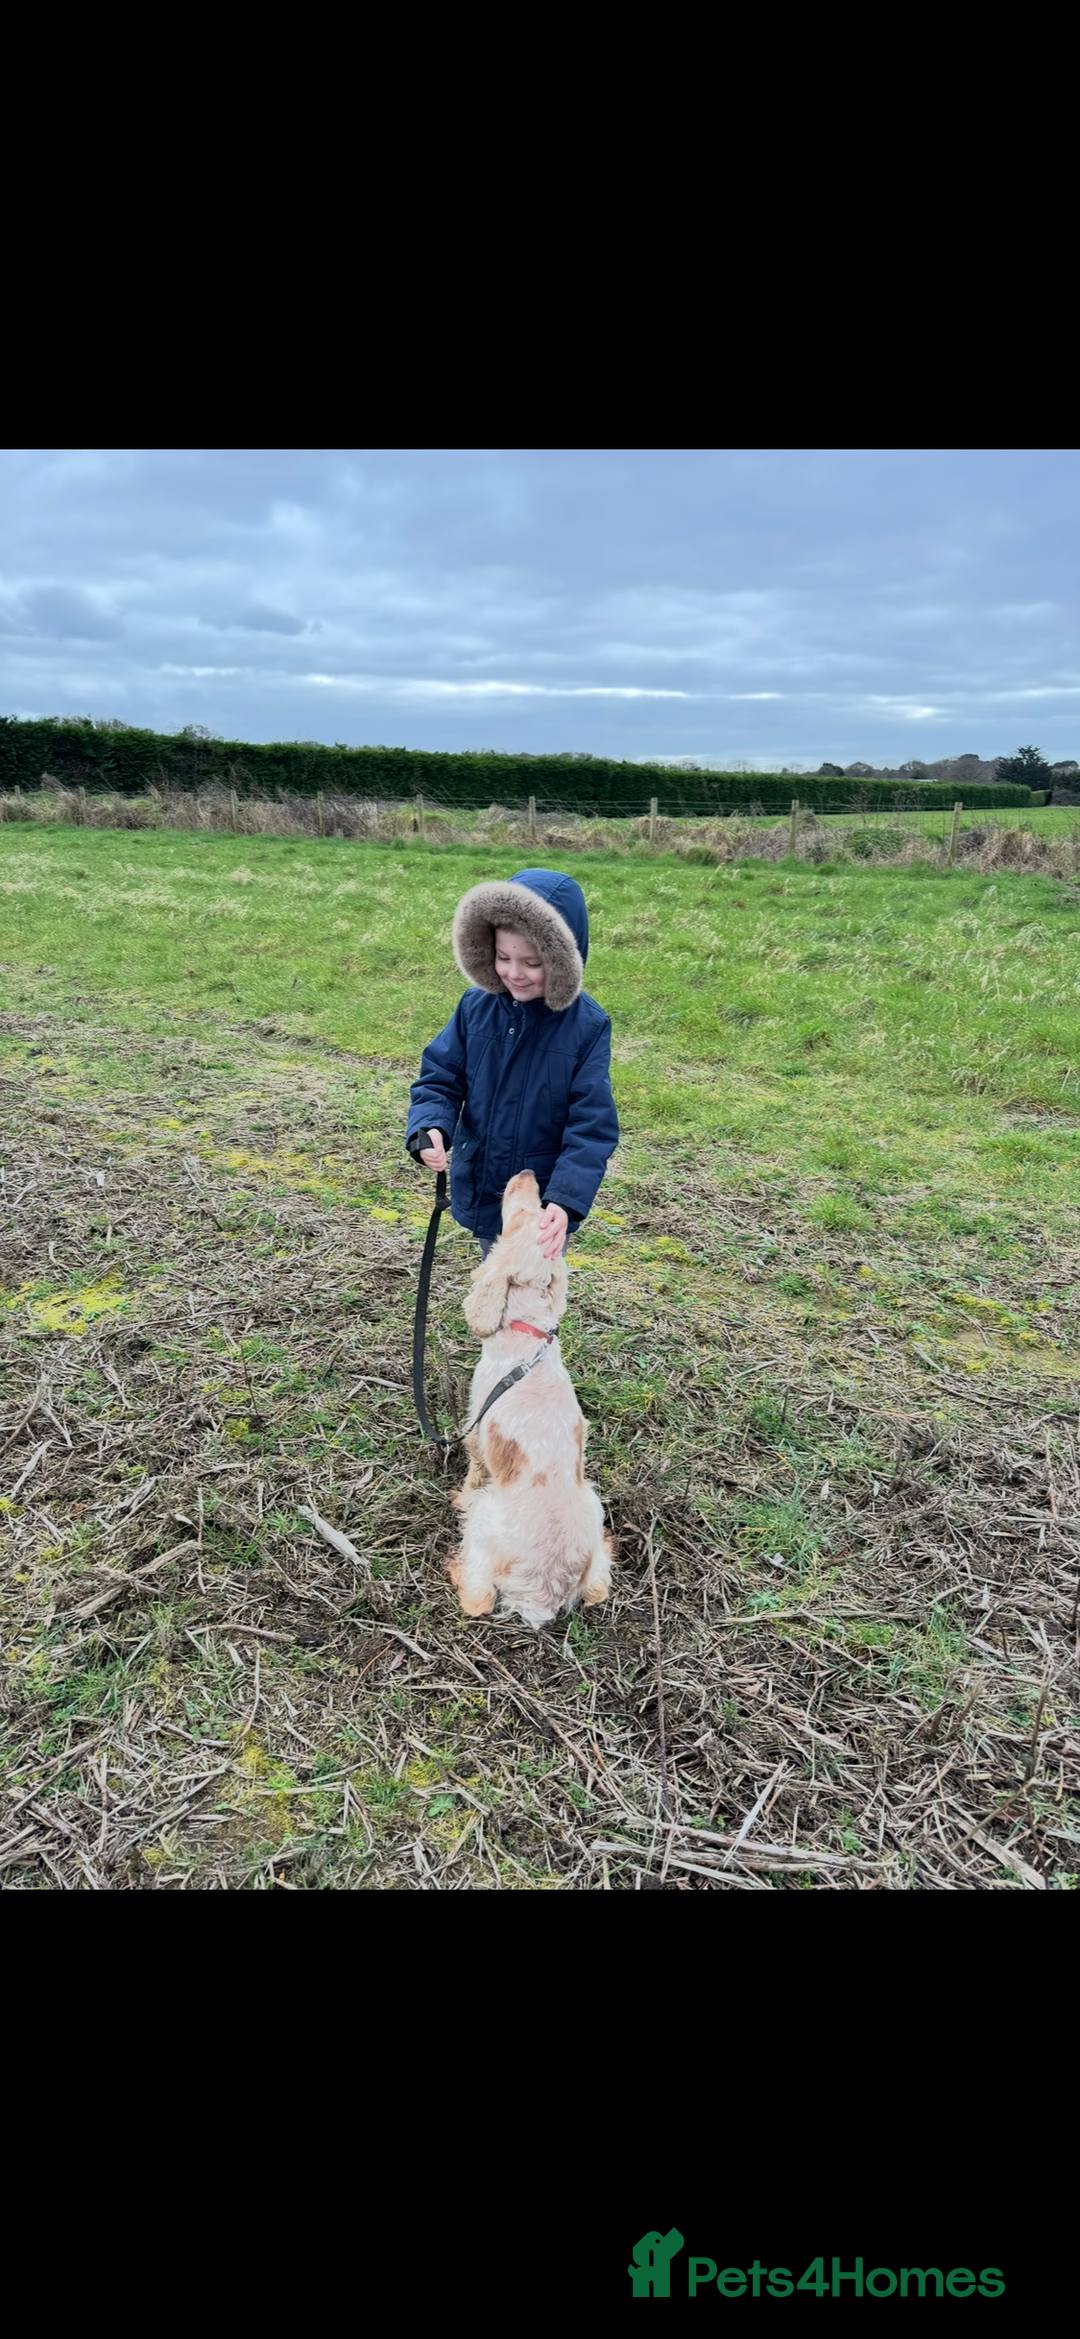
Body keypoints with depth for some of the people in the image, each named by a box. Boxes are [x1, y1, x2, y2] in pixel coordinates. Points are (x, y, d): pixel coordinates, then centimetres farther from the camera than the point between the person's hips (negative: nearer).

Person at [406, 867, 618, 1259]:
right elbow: (440, 1079, -1)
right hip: (480, 1193, 4)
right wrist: (429, 1128, -23)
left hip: (543, 1207, -4)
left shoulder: (587, 1026, -16)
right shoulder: (476, 1007, -7)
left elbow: (592, 1126, -17)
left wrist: (565, 1199, -30)